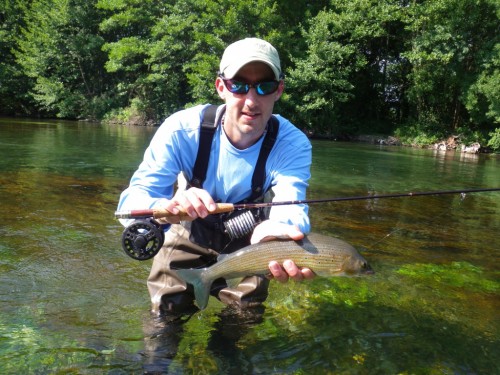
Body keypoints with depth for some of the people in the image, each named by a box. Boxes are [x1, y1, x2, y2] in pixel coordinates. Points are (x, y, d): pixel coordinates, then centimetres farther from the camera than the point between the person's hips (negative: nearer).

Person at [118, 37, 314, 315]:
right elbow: (130, 203, -32)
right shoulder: (182, 130, -28)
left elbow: (290, 208, -40)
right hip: (189, 238, 0)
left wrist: (275, 233, -67)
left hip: (247, 245, 1)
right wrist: (168, 208, -57)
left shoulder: (293, 144, -26)